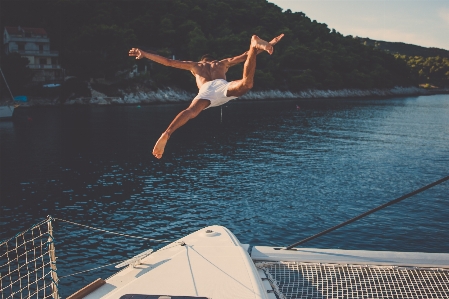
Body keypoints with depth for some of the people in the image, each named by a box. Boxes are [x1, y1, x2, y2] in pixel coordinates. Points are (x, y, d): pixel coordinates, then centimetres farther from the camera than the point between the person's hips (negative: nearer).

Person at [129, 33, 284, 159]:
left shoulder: (195, 65, 41)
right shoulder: (223, 63, 43)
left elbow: (168, 62, 37)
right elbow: (245, 56, 44)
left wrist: (144, 54, 43)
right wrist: (267, 45, 52)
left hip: (206, 91, 0)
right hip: (222, 86, 1)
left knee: (190, 112, -24)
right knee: (246, 83, -24)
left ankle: (166, 134, -47)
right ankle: (254, 44, -35)